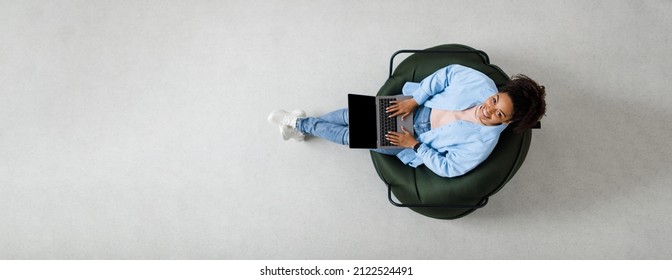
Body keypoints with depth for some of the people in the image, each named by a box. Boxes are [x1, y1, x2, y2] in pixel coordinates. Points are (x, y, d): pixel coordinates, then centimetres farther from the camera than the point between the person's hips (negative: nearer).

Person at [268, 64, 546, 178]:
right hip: (416, 107, 3)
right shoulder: (479, 81, -24)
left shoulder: (481, 144, -31)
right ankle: (302, 123, 30)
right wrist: (414, 100, -15)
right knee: (355, 114, 3)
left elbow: (447, 168, -21)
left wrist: (415, 145, -20)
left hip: (419, 144, -3)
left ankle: (298, 124, 24)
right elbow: (446, 73, -10)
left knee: (352, 136, 0)